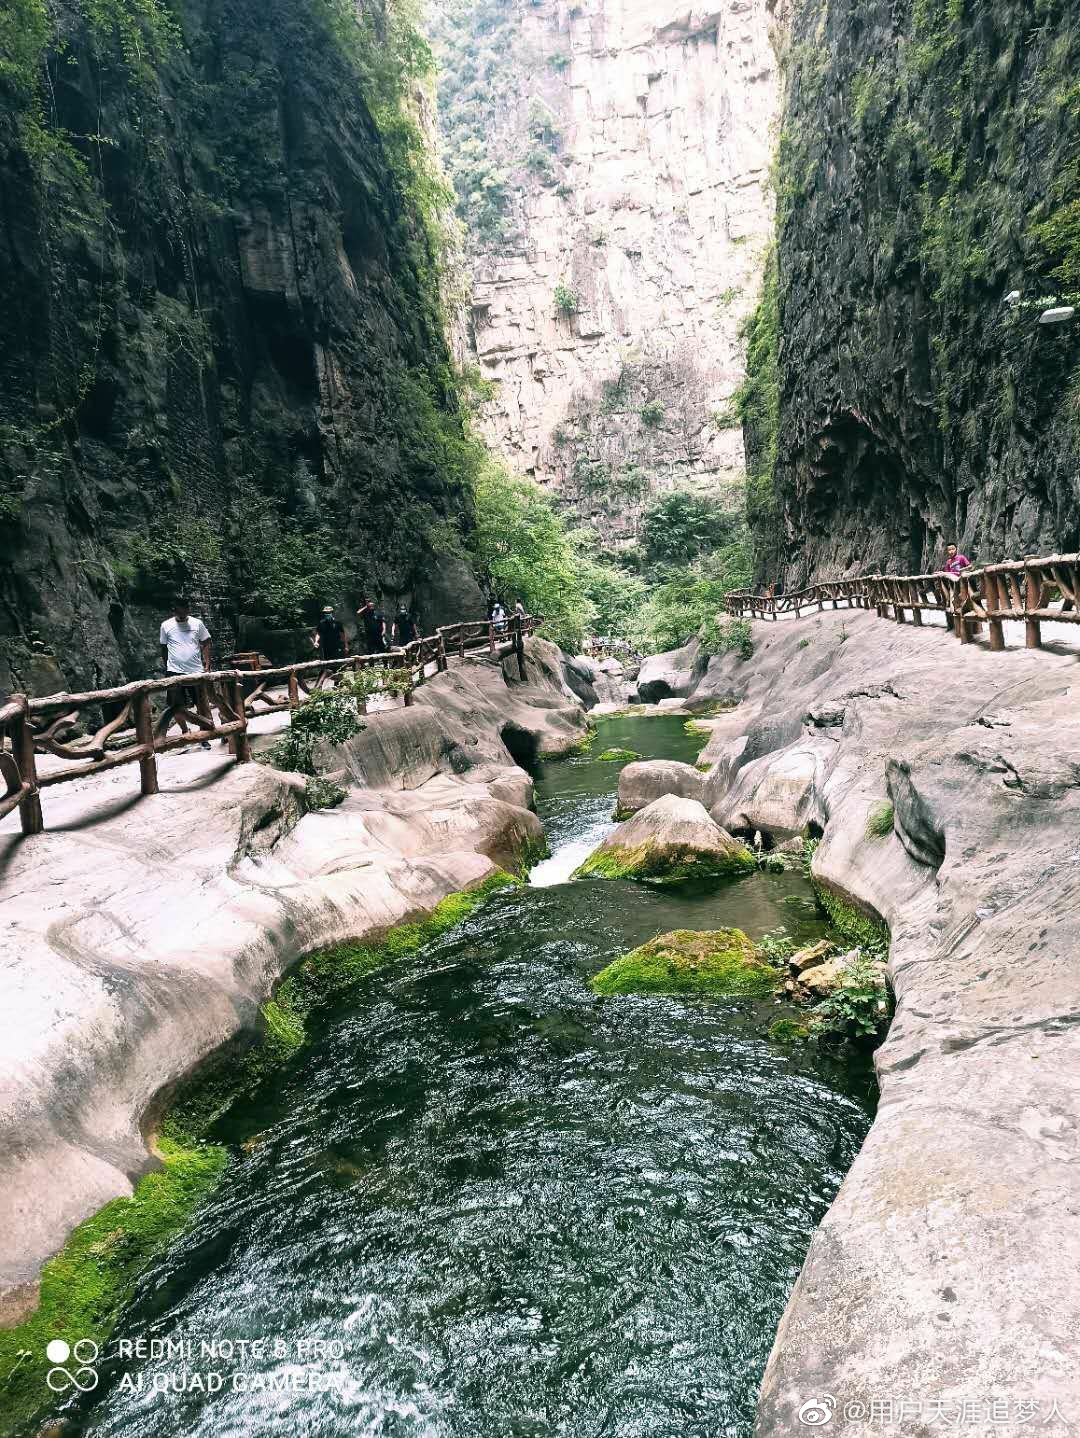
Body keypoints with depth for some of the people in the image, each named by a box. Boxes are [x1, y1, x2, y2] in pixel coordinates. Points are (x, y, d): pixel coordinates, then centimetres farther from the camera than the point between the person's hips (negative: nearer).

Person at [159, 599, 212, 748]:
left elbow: (205, 644, 5)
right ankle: (185, 732, 24)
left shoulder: (197, 623, 0)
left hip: (196, 671, 0)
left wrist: (207, 664, -2)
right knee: (177, 707, 4)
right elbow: (163, 647, 10)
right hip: (175, 672, 0)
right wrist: (166, 666, 10)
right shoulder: (166, 625, 1)